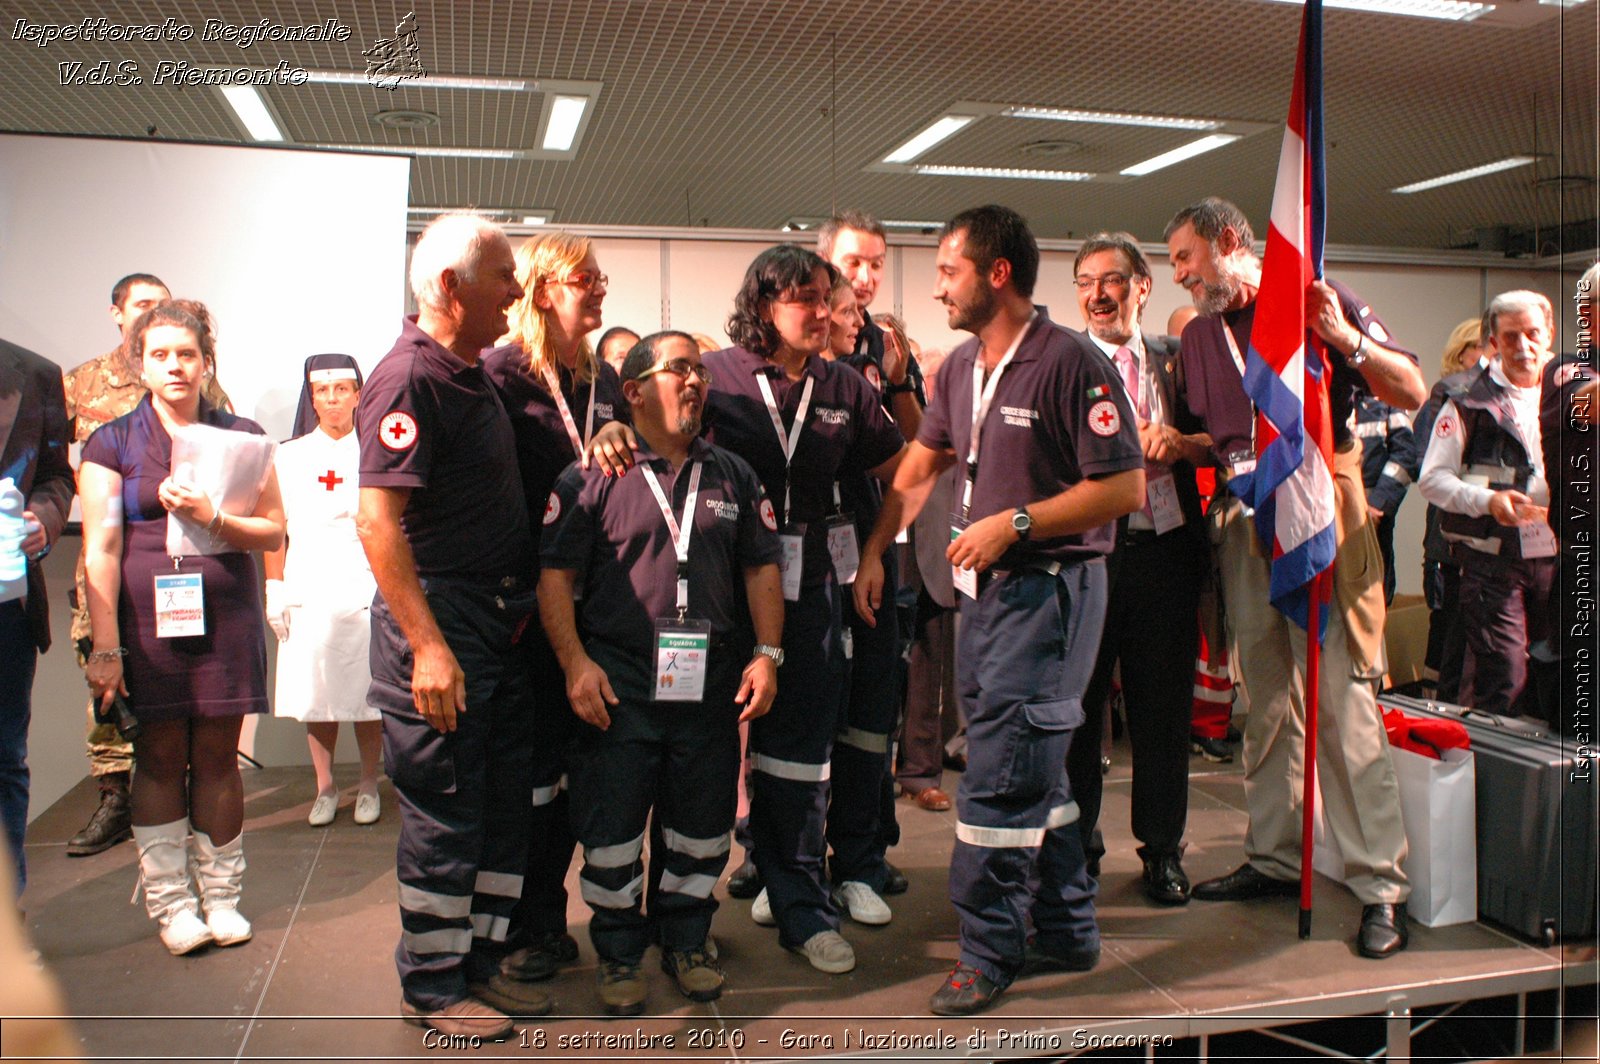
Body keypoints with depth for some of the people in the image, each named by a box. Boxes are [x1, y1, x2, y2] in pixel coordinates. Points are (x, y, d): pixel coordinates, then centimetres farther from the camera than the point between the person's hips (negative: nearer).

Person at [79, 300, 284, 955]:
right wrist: (105, 646, -9)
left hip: (226, 619, 1)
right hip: (147, 620, -1)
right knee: (160, 756, 2)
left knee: (217, 756, 4)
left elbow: (273, 532, 5)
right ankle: (170, 904, 13)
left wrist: (210, 518, -14)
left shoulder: (242, 436, 9)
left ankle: (221, 897, 15)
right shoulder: (112, 443, 5)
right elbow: (100, 550, -2)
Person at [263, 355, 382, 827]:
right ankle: (325, 788, 16)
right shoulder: (289, 456, 11)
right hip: (307, 588, 2)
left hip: (365, 587, -1)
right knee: (314, 690, 3)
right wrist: (274, 590, 4)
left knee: (367, 691, 0)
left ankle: (368, 786, 14)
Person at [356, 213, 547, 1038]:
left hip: (499, 620, 9)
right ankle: (431, 987, 17)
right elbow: (377, 520, -22)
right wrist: (428, 648, -24)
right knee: (444, 814, 1)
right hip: (440, 618, -9)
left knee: (505, 804, 15)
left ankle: (479, 961, 29)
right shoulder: (409, 377, -16)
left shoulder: (471, 374, 12)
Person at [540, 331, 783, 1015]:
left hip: (711, 686, 3)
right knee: (612, 829, 5)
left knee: (702, 827, 12)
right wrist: (575, 662, -13)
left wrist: (766, 653, 2)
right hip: (618, 686, -3)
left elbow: (761, 570, 12)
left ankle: (686, 940, 31)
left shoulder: (733, 476, 12)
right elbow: (556, 575, -3)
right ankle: (618, 953, 24)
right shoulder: (593, 477, 0)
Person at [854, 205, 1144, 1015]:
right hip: (985, 585, 8)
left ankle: (988, 949, 10)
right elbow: (920, 466, 20)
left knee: (1000, 775, -6)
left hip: (1050, 588, -8)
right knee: (1033, 770, 16)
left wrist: (1014, 523, -19)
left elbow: (1125, 486, -17)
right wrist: (874, 552, 14)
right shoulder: (961, 367, 11)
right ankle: (1066, 931, 30)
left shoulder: (1072, 362, -14)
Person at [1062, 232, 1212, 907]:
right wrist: (1136, 447, -20)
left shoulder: (1176, 358, 12)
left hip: (1169, 553, 3)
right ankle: (1075, 844, 25)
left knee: (1164, 706, 10)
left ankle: (1162, 850, 25)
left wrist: (1184, 443, -11)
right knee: (1077, 705, 7)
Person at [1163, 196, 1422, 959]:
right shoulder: (1197, 336, 16)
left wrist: (1346, 338, -17)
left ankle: (1381, 883, -1)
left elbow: (1412, 394, -3)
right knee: (1265, 700, 10)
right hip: (1242, 520, 6)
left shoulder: (1319, 300, 0)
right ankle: (1273, 858, 21)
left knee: (1343, 699, -8)